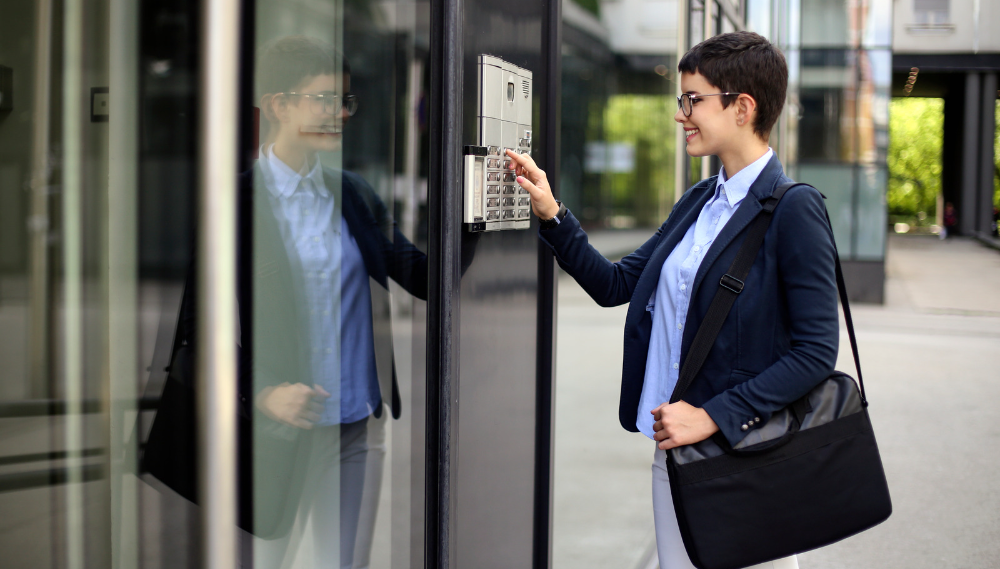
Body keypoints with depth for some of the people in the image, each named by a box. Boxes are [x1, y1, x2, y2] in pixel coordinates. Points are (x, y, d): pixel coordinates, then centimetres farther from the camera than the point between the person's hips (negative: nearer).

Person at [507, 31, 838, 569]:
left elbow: (816, 349, -17)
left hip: (744, 449, -7)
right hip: (673, 443, 7)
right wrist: (552, 215, 4)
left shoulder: (794, 211, -13)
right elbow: (615, 284, 14)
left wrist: (714, 416, -20)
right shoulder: (697, 202, 12)